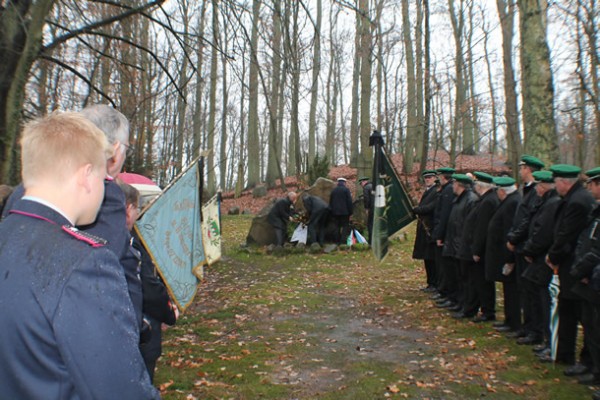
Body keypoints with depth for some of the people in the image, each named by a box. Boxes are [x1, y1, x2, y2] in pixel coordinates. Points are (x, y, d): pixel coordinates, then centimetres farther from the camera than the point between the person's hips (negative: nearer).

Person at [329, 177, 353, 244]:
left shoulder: (333, 190, 9)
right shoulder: (346, 190, -6)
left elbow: (330, 201, 13)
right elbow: (349, 201, -8)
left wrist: (331, 212, 19)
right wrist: (350, 211, -2)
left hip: (335, 212, 5)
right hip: (344, 211, -4)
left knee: (337, 226, 10)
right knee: (345, 226, 0)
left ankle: (337, 241, 9)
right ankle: (343, 241, -9)